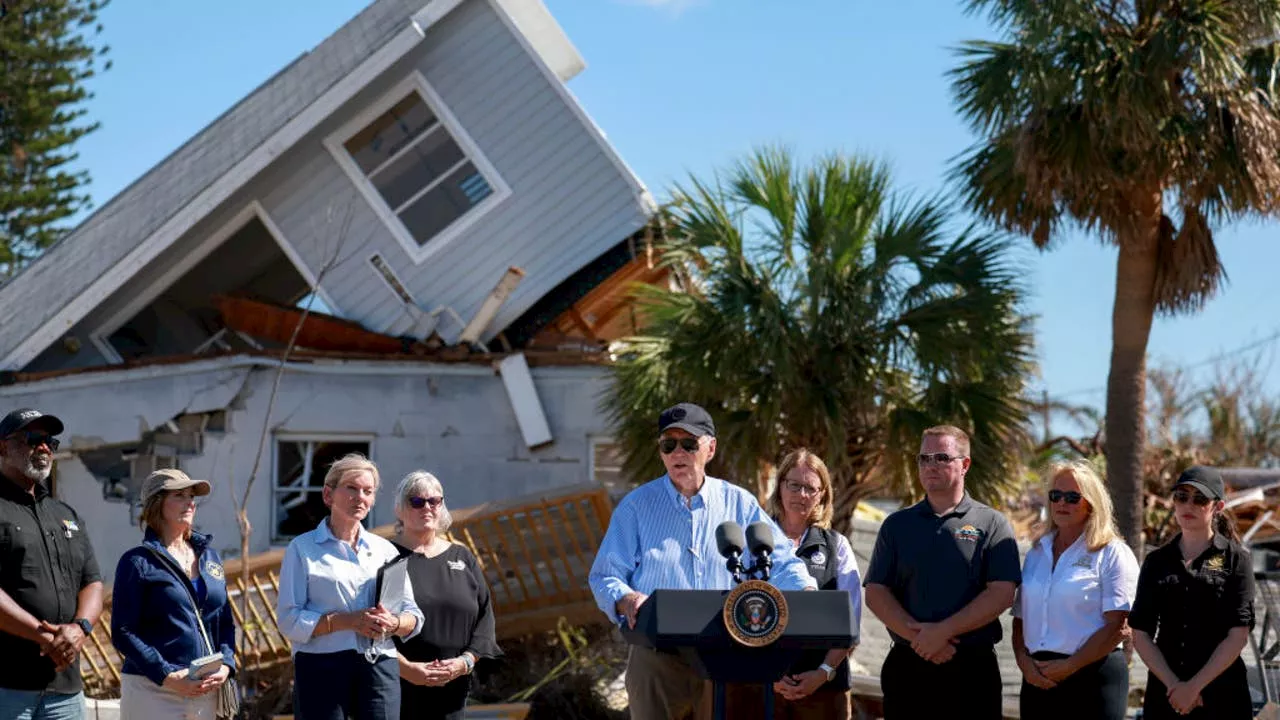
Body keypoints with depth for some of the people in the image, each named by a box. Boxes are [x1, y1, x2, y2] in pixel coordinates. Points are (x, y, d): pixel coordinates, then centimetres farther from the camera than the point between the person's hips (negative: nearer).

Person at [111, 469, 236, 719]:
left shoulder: (210, 557, 16)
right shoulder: (137, 562, -2)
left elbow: (226, 622, 17)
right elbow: (123, 633, -8)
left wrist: (225, 665, -2)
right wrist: (167, 676, -18)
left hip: (205, 693, 6)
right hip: (152, 691, -6)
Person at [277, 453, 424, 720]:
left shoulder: (385, 550, 16)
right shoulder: (302, 549, 3)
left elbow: (413, 616, 13)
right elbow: (289, 620, -6)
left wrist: (394, 623, -10)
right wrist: (347, 621, -16)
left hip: (380, 667, 4)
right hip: (322, 667, -4)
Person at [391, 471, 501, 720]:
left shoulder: (462, 558, 15)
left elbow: (484, 615, 11)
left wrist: (465, 661, -5)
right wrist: (405, 667, -17)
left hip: (451, 687, 4)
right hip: (398, 686, -4)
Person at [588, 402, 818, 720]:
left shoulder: (740, 504, 9)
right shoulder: (636, 506, 5)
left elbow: (778, 560, 5)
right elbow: (604, 576, 3)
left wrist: (808, 594, -16)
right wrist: (626, 599, -20)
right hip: (656, 661, -1)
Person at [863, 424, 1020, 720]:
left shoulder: (992, 524, 4)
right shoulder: (897, 525, 13)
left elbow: (1002, 593, -7)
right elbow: (875, 593, 5)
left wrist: (943, 631, -15)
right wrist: (917, 635, -11)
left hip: (972, 666, -2)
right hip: (906, 667, 3)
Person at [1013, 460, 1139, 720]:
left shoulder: (1112, 554, -1)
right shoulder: (1036, 554, 17)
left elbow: (1117, 626, -10)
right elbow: (1019, 618, 16)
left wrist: (1069, 667, -13)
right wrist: (1024, 661, -3)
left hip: (1093, 678, -5)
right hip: (1039, 679, 5)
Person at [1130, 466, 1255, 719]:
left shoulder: (1236, 560, 2)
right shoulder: (1157, 561, 10)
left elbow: (1238, 635, -6)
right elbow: (1140, 634, 4)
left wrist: (1194, 686, -13)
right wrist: (1174, 685, -9)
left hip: (1222, 695, -3)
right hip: (1164, 695, 3)